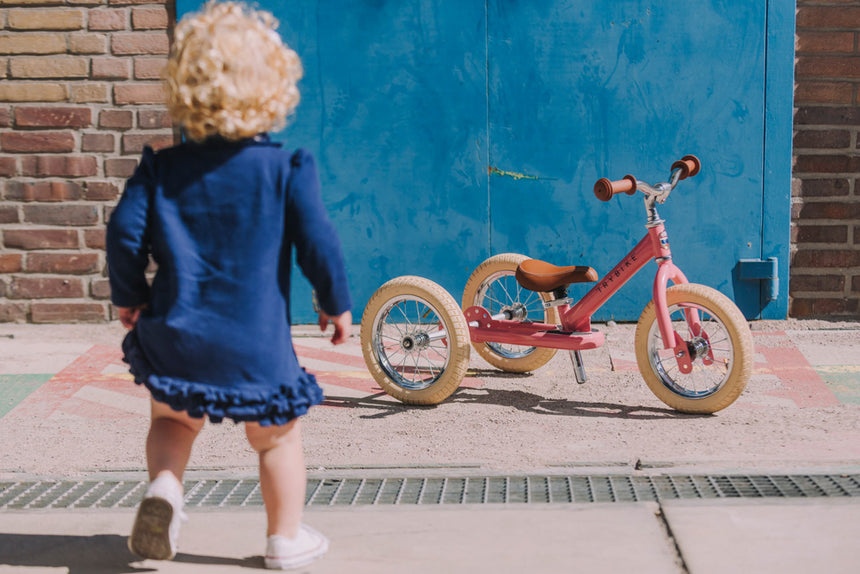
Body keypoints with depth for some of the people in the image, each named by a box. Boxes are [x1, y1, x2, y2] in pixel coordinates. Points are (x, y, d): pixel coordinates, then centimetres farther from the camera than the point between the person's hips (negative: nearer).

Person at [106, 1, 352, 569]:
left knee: (173, 418, 26)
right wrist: (337, 304, 6)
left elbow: (125, 231, -5)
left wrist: (129, 297, 11)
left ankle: (164, 484, 0)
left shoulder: (162, 168, -1)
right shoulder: (286, 169, -7)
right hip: (257, 342, -2)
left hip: (175, 334, 2)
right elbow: (318, 241, -8)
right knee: (277, 435, 17)